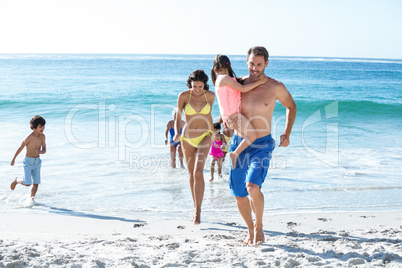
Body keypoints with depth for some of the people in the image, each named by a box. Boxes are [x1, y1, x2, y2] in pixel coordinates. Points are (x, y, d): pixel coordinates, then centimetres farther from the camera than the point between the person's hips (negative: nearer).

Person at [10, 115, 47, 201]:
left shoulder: (42, 136, -4)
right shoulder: (29, 138, -20)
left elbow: (44, 150, 1)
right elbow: (20, 148, -7)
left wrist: (40, 152, -24)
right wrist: (13, 159, 4)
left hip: (37, 162, 5)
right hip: (28, 162, -5)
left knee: (36, 183, 5)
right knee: (27, 183, -11)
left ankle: (31, 199, 22)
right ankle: (16, 181, 20)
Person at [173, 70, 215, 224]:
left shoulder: (210, 95, -4)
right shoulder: (183, 96, -9)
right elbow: (177, 118, -7)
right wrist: (176, 133, -26)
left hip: (204, 137, -1)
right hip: (188, 138, 1)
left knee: (198, 172, -20)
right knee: (192, 174, 13)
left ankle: (197, 211, -17)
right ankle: (196, 208, 30)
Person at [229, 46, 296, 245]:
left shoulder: (275, 87, -5)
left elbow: (291, 107, 12)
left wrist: (286, 134, 4)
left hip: (261, 145, -4)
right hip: (238, 143, 4)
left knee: (253, 187, -25)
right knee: (239, 194, 6)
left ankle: (259, 227, 0)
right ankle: (250, 230, 29)